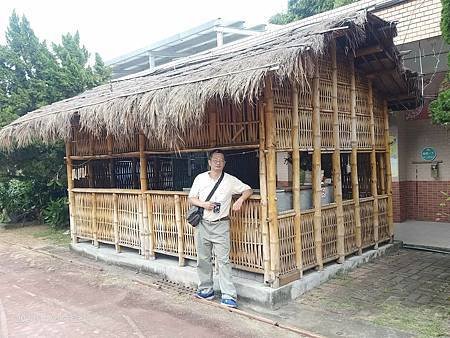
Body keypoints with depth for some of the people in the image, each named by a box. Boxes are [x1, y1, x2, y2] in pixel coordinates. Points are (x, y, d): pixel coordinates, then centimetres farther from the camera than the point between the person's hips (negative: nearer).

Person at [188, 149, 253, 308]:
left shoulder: (230, 180, 0)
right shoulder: (200, 178, 5)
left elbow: (248, 190, 5)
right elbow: (191, 198, 8)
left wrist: (240, 199, -15)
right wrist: (203, 204, -11)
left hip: (221, 225, -3)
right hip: (203, 224, 3)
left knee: (223, 260, -6)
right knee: (203, 259, 11)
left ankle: (229, 296, -3)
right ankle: (206, 290, 26)